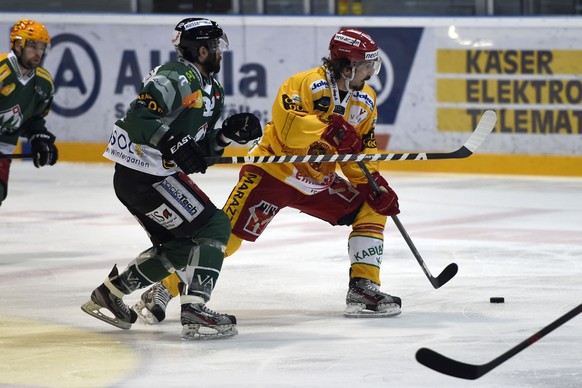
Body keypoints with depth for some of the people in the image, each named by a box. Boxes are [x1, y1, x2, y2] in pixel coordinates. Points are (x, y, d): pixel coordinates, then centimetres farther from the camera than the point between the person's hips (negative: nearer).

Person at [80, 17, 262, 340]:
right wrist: (172, 143, -34)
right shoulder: (177, 78, -16)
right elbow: (137, 119, -26)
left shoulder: (211, 91, 15)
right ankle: (194, 310, -18)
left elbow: (200, 151, 15)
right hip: (144, 177, -10)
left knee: (180, 246, 19)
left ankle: (108, 294, 28)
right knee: (214, 227, -12)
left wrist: (228, 133, 0)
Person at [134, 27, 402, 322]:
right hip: (274, 171, -7)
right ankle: (163, 290, -9)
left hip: (318, 181, 7)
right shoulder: (305, 84, -20)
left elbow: (361, 151, 10)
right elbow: (287, 123, -36)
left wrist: (374, 184, -5)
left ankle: (364, 288, 3)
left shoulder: (365, 100, 3)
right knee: (227, 233, -16)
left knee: (372, 209, -2)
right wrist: (329, 129, -49)